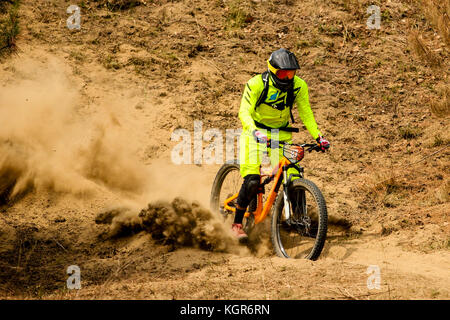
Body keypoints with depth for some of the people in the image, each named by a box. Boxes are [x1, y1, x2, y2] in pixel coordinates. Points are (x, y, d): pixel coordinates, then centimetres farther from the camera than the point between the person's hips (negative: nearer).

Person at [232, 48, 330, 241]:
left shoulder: (299, 86, -10)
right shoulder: (256, 84, -20)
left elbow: (306, 114, -4)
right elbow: (244, 112, -28)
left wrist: (318, 137, -18)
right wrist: (254, 131, -47)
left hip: (282, 134, 3)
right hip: (256, 133, -3)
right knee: (252, 181, -19)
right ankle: (237, 224, -4)